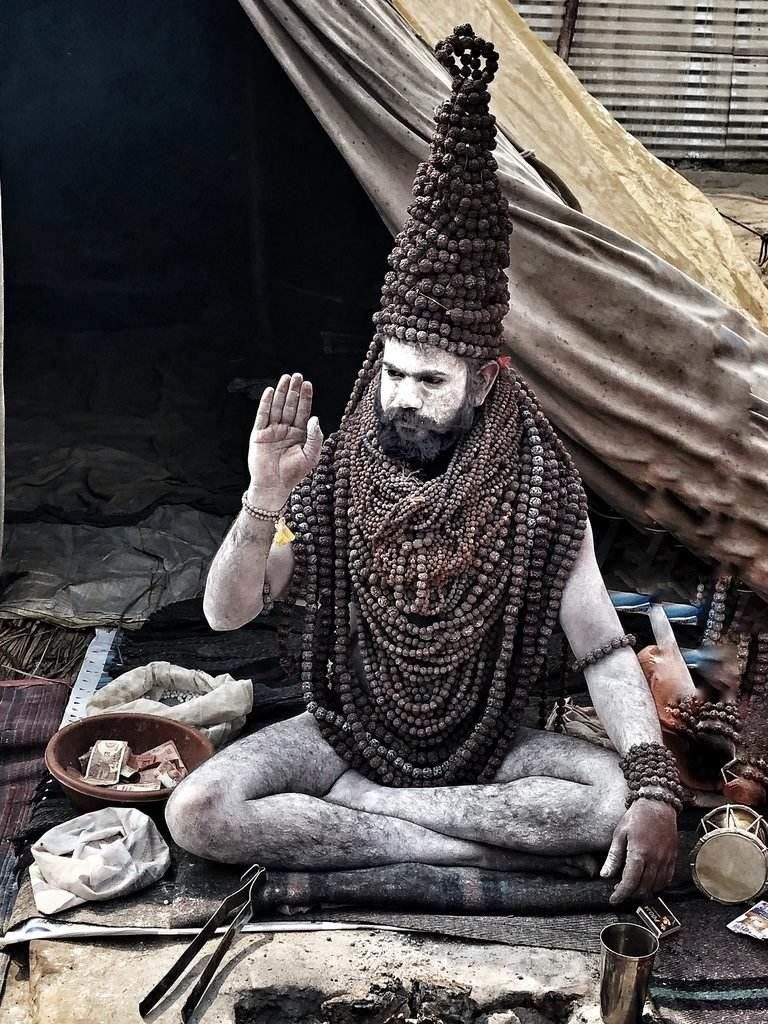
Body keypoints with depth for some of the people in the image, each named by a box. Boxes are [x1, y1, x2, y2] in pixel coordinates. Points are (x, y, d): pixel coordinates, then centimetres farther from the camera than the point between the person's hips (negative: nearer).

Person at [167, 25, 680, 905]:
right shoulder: (334, 479, -12)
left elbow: (603, 650, -14)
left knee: (619, 798, -27)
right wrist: (264, 501, -33)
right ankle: (496, 846, -20)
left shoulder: (539, 491, -14)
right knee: (197, 812, -24)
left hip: (486, 741, 0)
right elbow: (225, 611, -14)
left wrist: (655, 790, -28)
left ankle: (351, 804, -16)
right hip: (347, 727, 0)